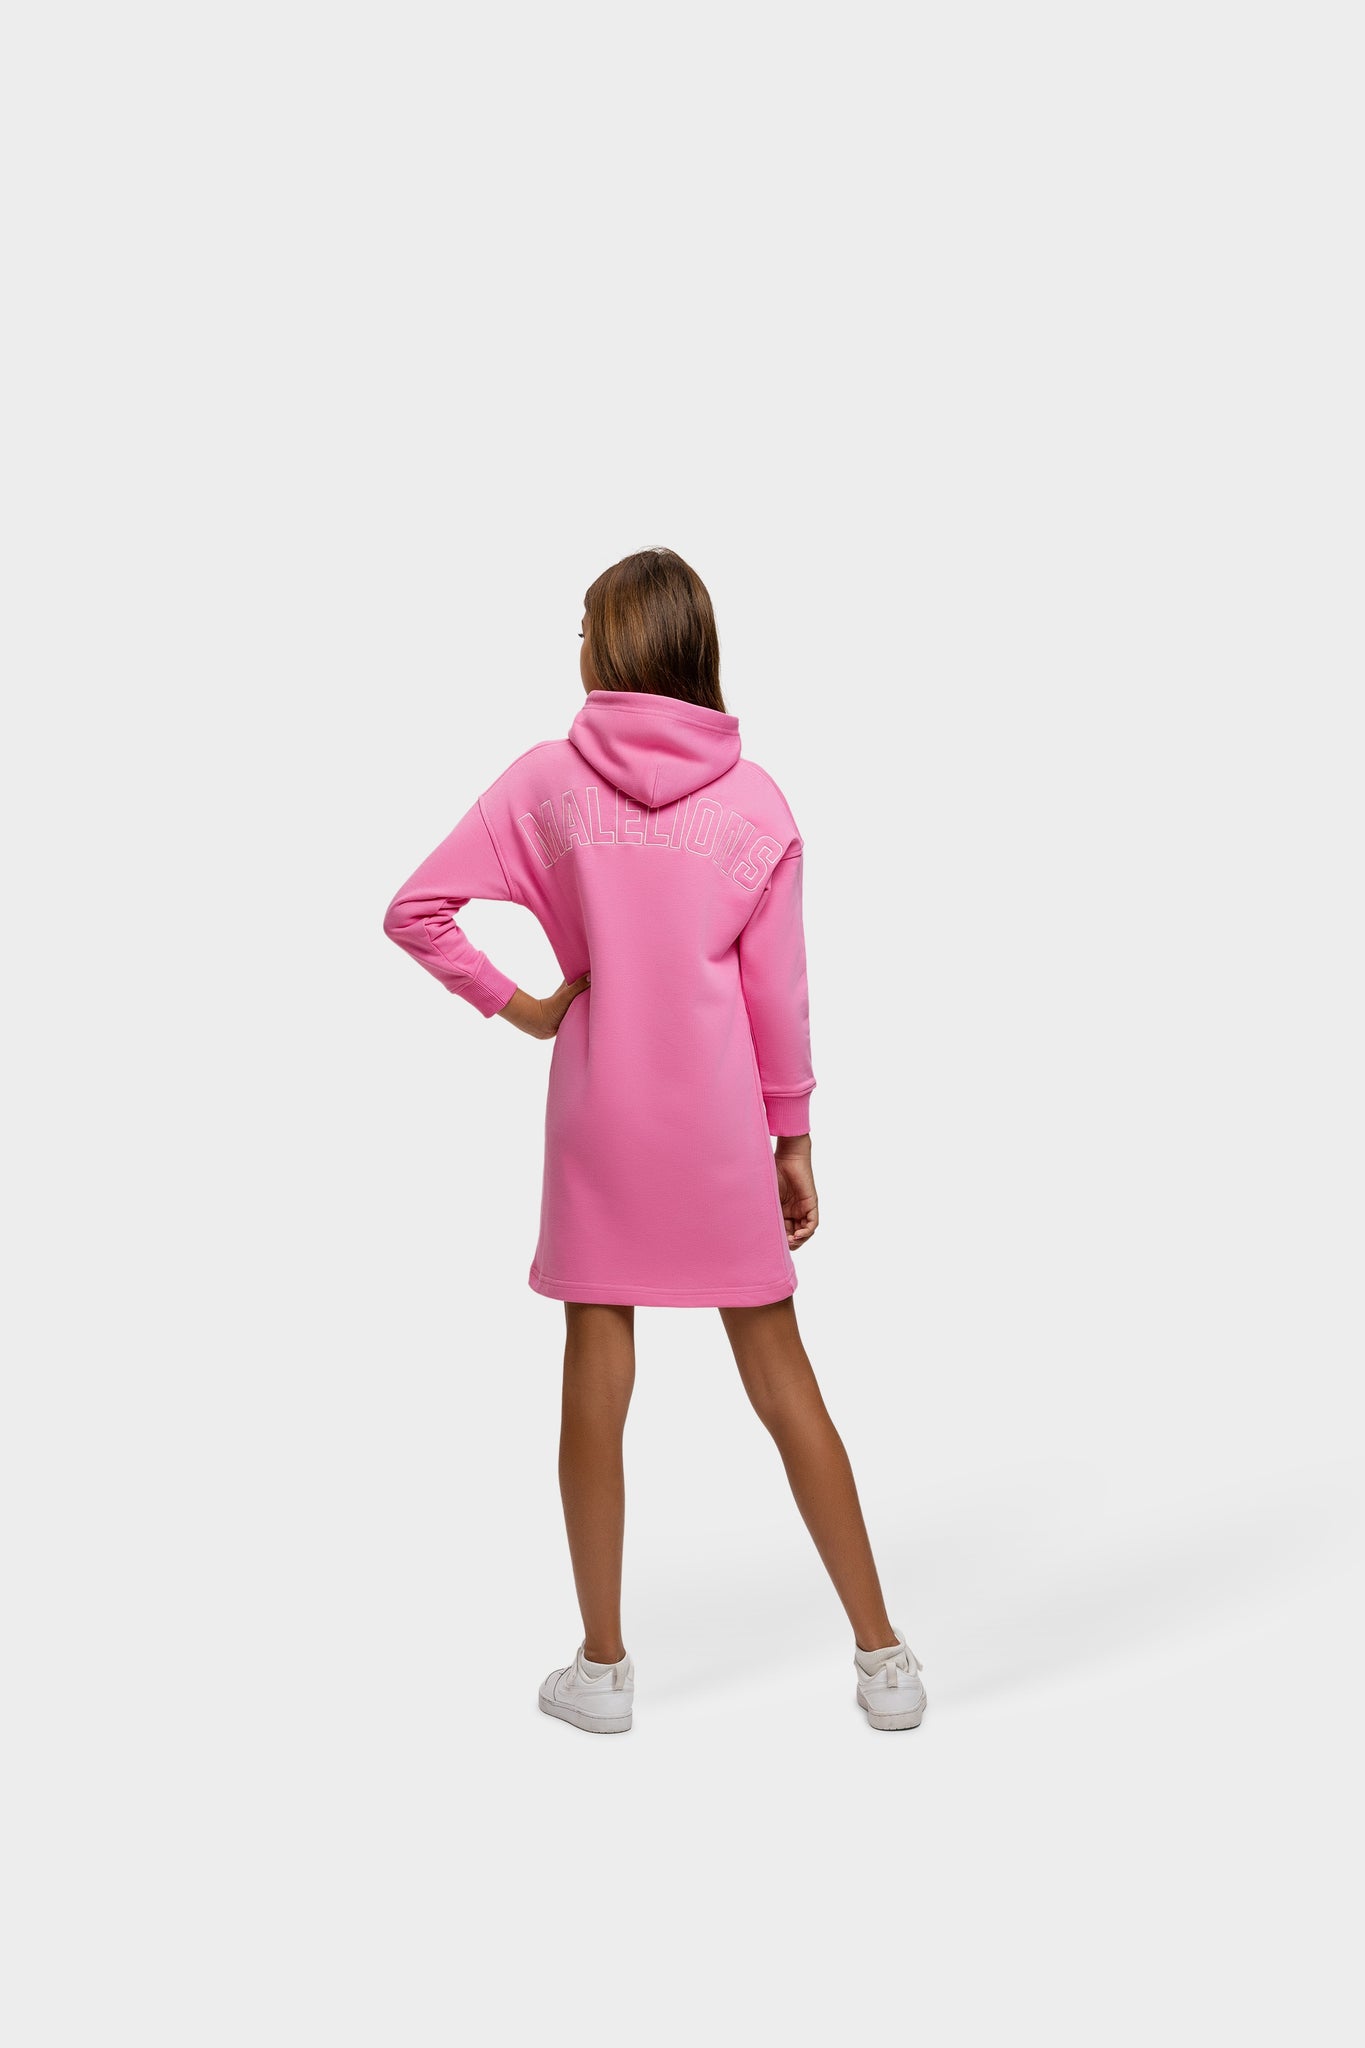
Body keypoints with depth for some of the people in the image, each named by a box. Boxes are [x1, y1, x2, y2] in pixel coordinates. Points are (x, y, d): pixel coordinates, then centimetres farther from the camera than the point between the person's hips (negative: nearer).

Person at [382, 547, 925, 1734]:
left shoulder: (549, 778, -5)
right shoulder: (755, 799, -4)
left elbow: (415, 910, -8)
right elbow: (777, 989, -2)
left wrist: (515, 1006, 2)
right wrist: (792, 1135, 6)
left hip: (601, 1113, 0)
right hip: (723, 1117, 1)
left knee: (597, 1377, 9)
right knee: (780, 1371, 8)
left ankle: (604, 1666, 19)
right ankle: (882, 1656, 14)